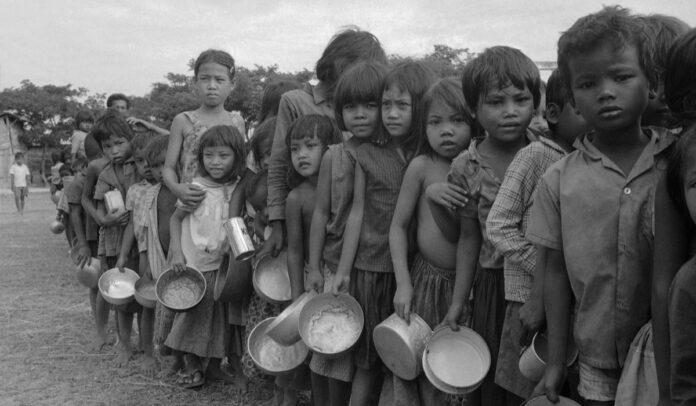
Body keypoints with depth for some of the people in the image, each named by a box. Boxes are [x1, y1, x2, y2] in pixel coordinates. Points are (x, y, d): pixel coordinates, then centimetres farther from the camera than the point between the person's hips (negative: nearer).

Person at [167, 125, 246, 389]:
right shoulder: (196, 188, -11)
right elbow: (175, 218, -2)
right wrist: (177, 252, -9)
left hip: (224, 264, 3)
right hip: (194, 263, -3)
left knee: (222, 316, 13)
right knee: (193, 315, 7)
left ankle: (214, 365, 31)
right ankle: (192, 367, 26)